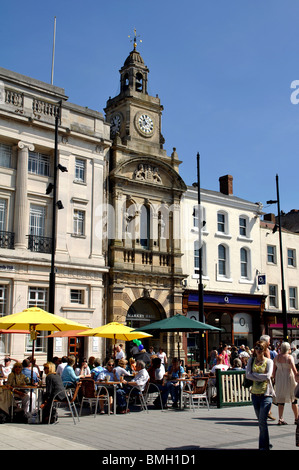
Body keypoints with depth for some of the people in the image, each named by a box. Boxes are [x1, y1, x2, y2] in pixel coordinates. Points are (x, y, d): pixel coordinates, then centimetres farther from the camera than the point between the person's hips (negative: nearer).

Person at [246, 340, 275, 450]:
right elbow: (247, 375, -4)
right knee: (261, 421, 13)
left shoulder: (269, 361, 0)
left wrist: (254, 374, -8)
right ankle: (266, 444, 27)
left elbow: (268, 376, -15)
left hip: (266, 393, -4)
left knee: (262, 421, -11)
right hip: (255, 393, 4)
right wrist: (261, 378, -12)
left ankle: (264, 446, -2)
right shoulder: (251, 360, 8)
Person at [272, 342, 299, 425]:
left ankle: (280, 419, 6)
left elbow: (274, 370, 6)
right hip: (289, 378, -4)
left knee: (280, 399, 10)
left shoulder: (276, 357, 2)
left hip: (279, 378, 4)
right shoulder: (290, 357, -11)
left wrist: (274, 379, 15)